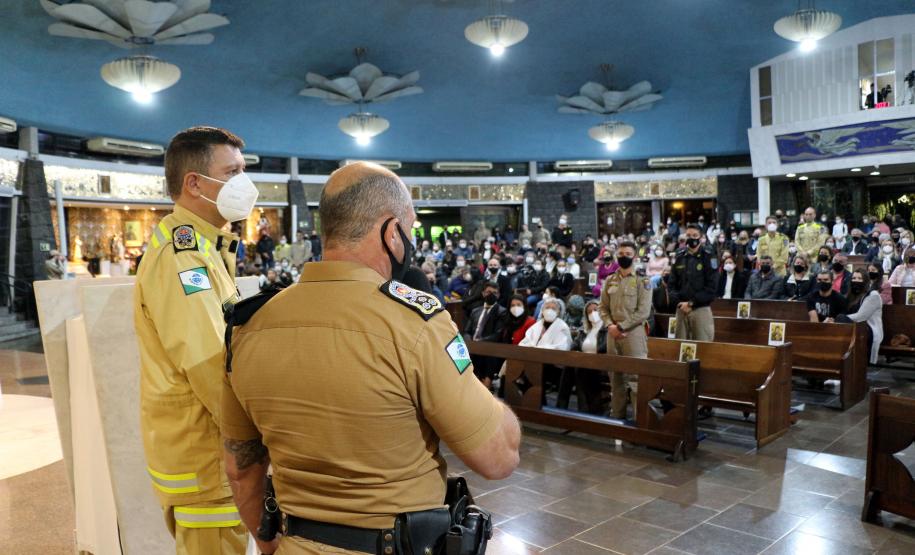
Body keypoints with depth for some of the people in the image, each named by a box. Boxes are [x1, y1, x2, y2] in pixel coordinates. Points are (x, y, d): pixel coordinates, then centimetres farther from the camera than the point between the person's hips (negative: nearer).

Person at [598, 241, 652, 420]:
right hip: (612, 334, 5)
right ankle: (617, 414, 22)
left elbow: (643, 312, -10)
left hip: (633, 333, -5)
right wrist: (610, 326, -7)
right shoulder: (609, 281, 11)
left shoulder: (642, 281, -3)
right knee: (615, 376, 12)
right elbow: (603, 307, 11)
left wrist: (621, 326, -13)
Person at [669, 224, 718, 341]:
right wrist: (679, 302, -7)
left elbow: (711, 287, -7)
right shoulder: (679, 258, 11)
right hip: (681, 309, 4)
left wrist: (691, 303, -13)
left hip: (701, 309, -4)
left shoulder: (708, 258, -1)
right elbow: (672, 283, 9)